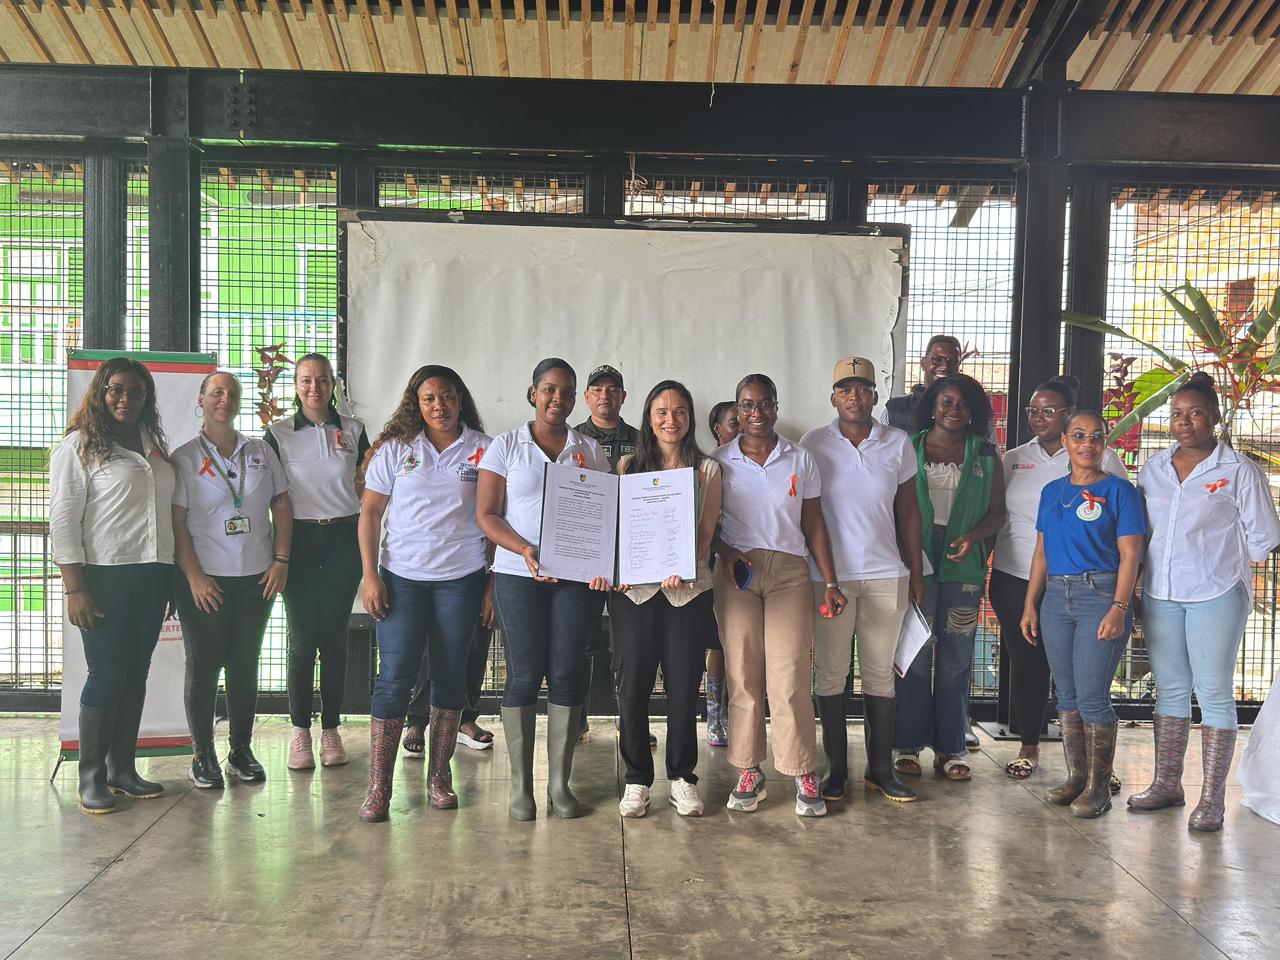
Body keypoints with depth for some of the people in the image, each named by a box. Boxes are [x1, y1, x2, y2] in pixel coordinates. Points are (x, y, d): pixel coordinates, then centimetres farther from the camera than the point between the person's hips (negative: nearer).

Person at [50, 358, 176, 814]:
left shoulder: (154, 444, 14)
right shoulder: (78, 446, -3)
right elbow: (63, 521, -7)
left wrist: (175, 577, 13)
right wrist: (74, 588, -14)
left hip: (152, 575, 6)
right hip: (104, 576, -5)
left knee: (136, 674, 9)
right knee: (107, 675, -4)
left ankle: (122, 768, 19)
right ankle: (91, 777, 8)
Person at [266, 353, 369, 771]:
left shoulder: (352, 430, 8)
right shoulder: (279, 433, 3)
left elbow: (366, 488, 14)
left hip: (343, 537, 1)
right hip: (299, 538, -1)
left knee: (334, 636, 5)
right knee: (301, 638, -1)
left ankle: (331, 729, 15)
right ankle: (300, 732, 10)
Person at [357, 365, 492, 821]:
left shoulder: (483, 449, 2)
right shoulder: (395, 449, 3)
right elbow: (370, 513, 4)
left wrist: (494, 582, 0)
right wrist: (370, 576, -3)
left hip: (461, 578, 1)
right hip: (401, 577, 0)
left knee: (451, 675, 7)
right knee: (394, 676, -3)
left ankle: (439, 776, 21)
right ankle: (378, 787, 4)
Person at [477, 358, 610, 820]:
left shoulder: (590, 449, 12)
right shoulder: (506, 445, 5)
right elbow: (486, 514, 0)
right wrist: (526, 550, -17)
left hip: (579, 575, 2)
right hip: (519, 574, -2)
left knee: (567, 673, 3)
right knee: (524, 674, 0)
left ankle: (560, 783, 12)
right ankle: (520, 785, 10)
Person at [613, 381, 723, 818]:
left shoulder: (707, 469, 9)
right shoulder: (629, 465, 11)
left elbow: (707, 531, 3)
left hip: (688, 589, 0)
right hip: (634, 588, 0)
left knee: (683, 685, 3)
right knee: (632, 685, 2)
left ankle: (683, 776, 19)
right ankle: (637, 779, 16)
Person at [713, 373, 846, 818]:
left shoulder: (800, 459, 8)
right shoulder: (719, 460, 7)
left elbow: (814, 525, 9)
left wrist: (830, 583, 4)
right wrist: (725, 551, -10)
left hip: (789, 572, 0)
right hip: (736, 573, 1)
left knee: (789, 677, -7)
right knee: (742, 676, 1)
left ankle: (805, 776, 5)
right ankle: (749, 773, 12)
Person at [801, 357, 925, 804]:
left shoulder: (898, 443, 4)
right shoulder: (814, 443, -1)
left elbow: (908, 512, 10)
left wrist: (917, 573, 8)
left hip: (886, 574, 2)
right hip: (829, 574, -1)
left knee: (880, 673, 8)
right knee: (830, 673, 3)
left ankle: (880, 768, 20)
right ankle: (836, 768, 15)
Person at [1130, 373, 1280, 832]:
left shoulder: (1239, 470, -3)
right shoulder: (1153, 468, 10)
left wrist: (1212, 555, 4)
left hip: (1216, 595, -4)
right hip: (1160, 593, 5)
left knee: (1214, 693, -1)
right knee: (1169, 689, 12)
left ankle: (1212, 799, 6)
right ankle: (1166, 784, 22)